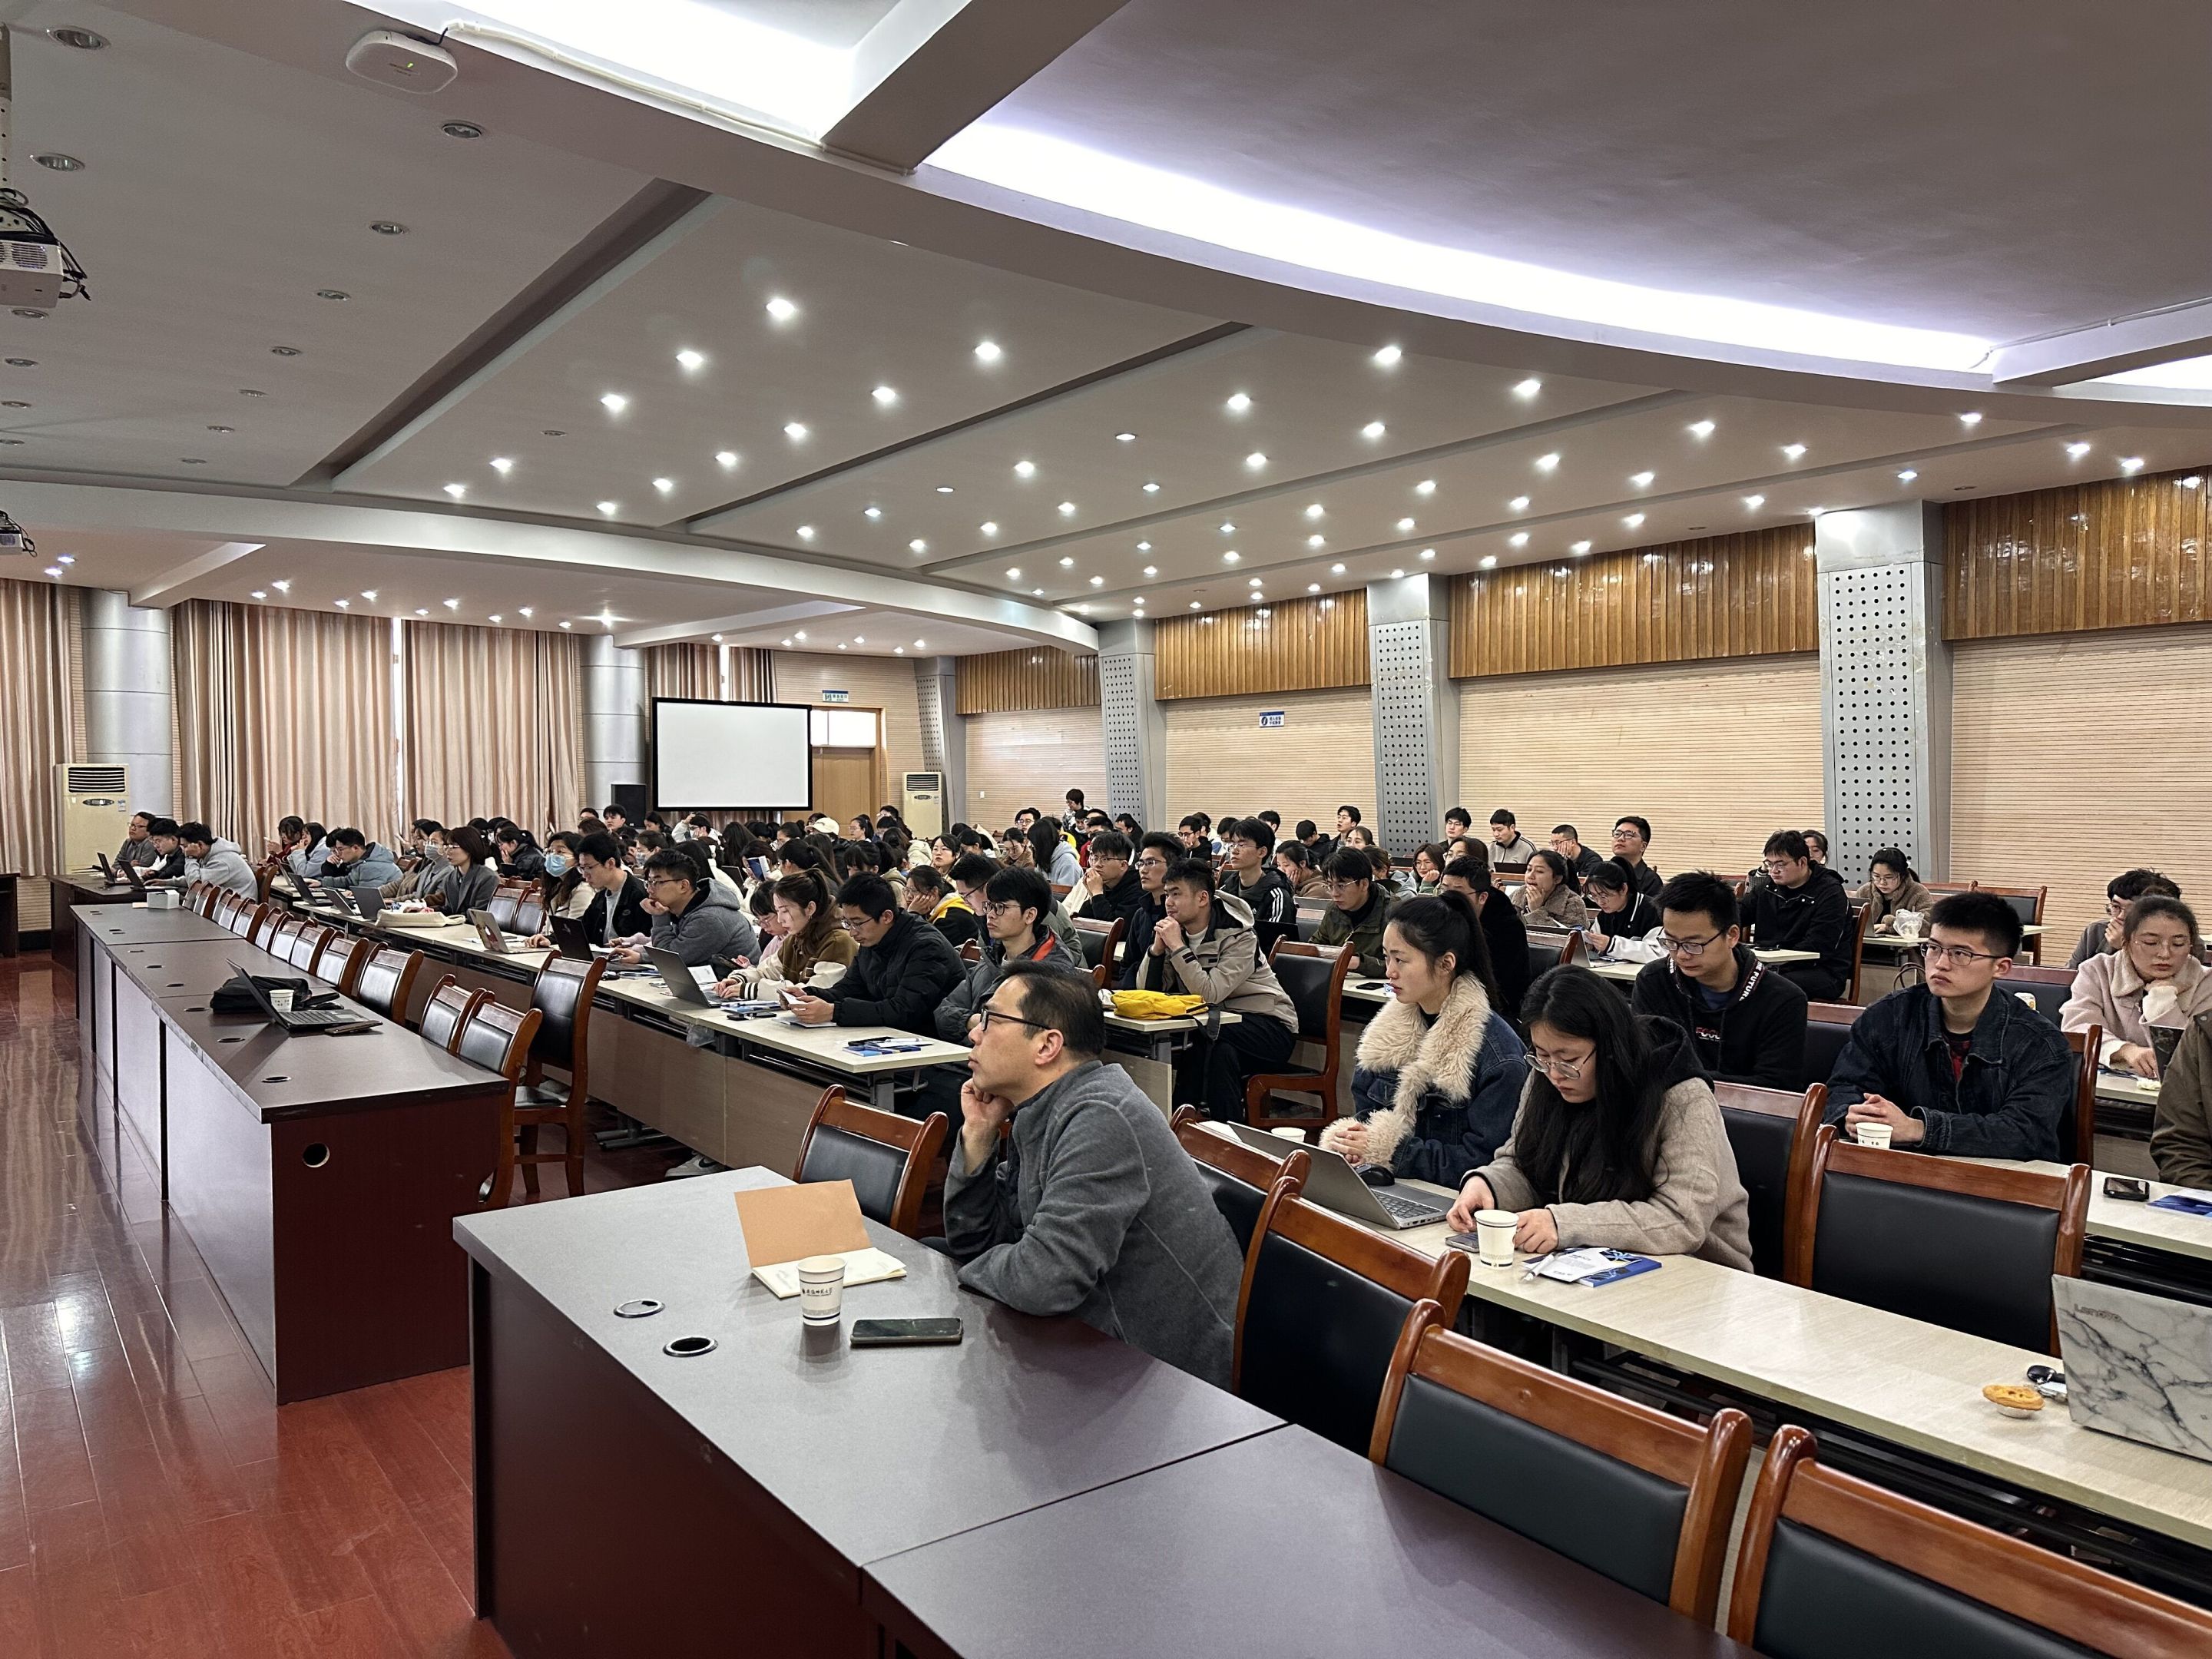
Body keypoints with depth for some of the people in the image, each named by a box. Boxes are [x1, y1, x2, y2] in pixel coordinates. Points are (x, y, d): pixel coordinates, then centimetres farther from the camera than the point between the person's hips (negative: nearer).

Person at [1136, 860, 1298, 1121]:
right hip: (1219, 1024, 6)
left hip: (1269, 1025, -6)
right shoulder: (1176, 930, 1)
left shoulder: (1238, 936, -17)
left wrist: (1177, 947, -27)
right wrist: (1157, 947, -17)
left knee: (1208, 1038, -34)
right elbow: (1146, 991, -2)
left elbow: (1210, 994, -29)